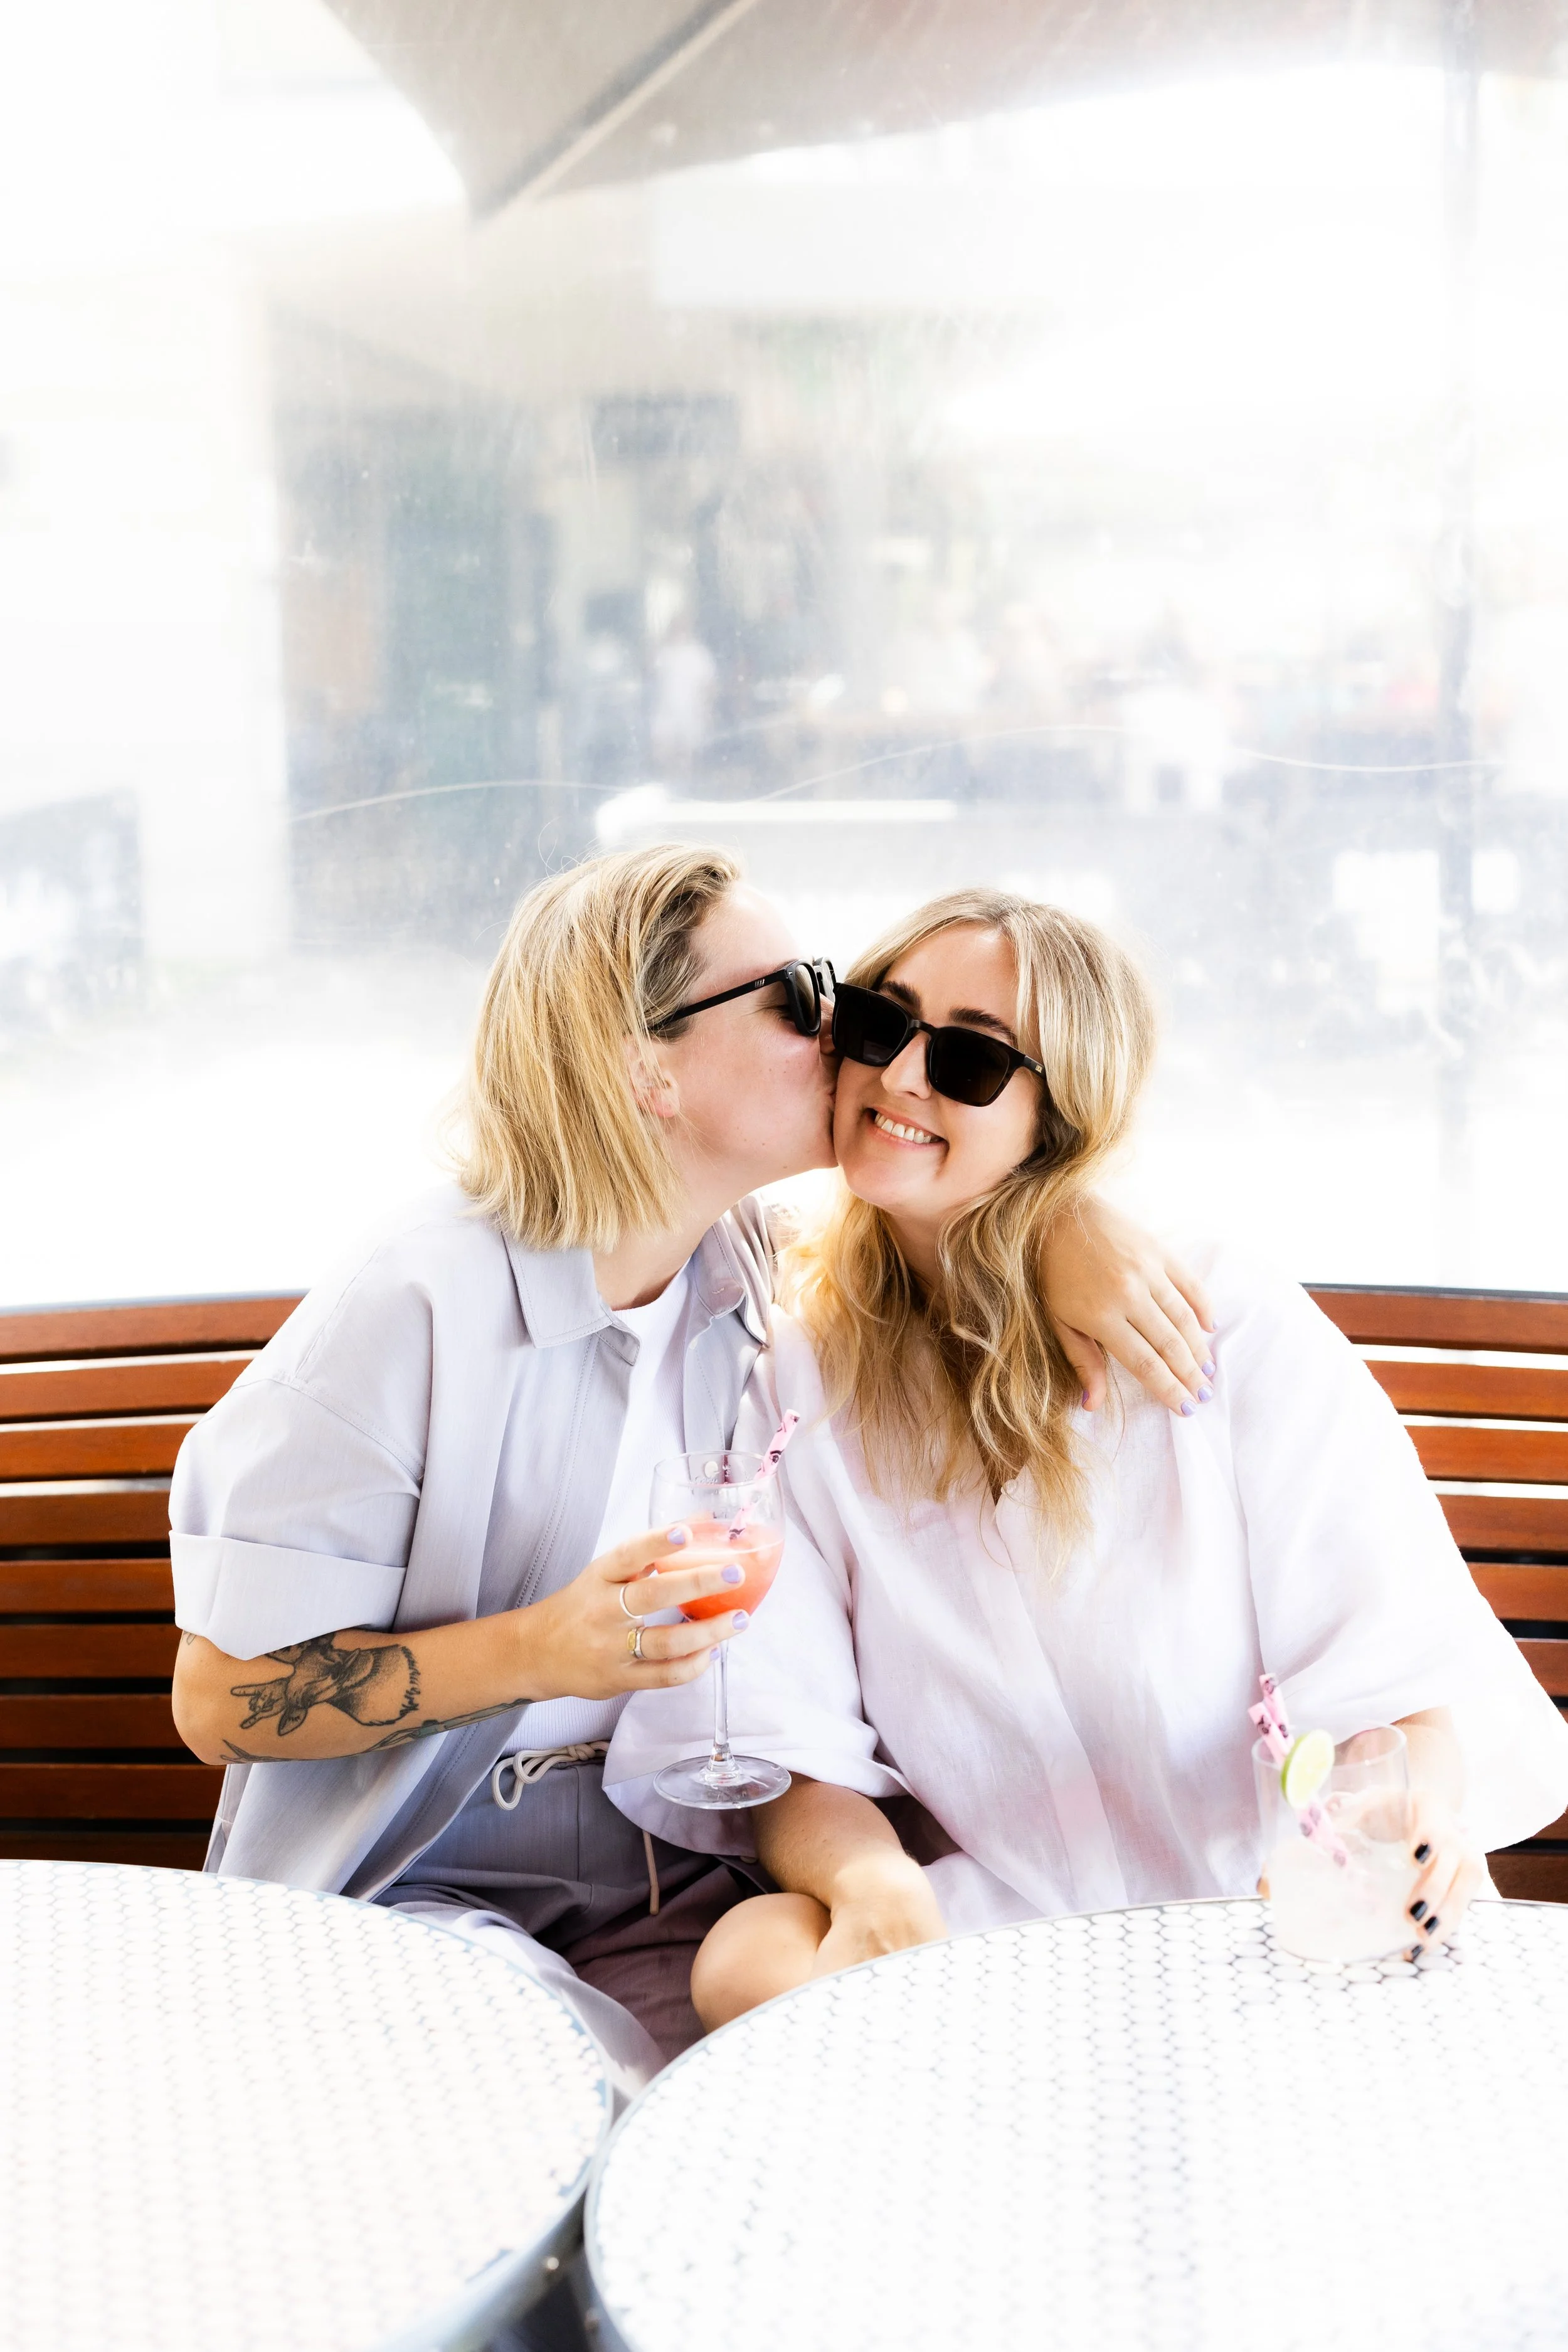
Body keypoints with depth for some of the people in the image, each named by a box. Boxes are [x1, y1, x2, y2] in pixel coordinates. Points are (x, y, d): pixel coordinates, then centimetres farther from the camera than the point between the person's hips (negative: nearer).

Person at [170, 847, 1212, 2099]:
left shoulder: (755, 1262, 0)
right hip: (413, 1897, -5)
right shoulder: (410, 1316, -18)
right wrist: (536, 1653, -28)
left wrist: (1068, 1229, -7)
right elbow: (221, 1699, -16)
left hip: (673, 1888, 5)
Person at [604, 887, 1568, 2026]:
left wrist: (1413, 1803, -30)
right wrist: (869, 1876, -25)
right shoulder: (798, 1379, 5)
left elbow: (1401, 1662, -6)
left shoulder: (1238, 1331, -3)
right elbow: (783, 1737, -2)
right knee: (751, 1960, -27)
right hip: (998, 1930, 3)